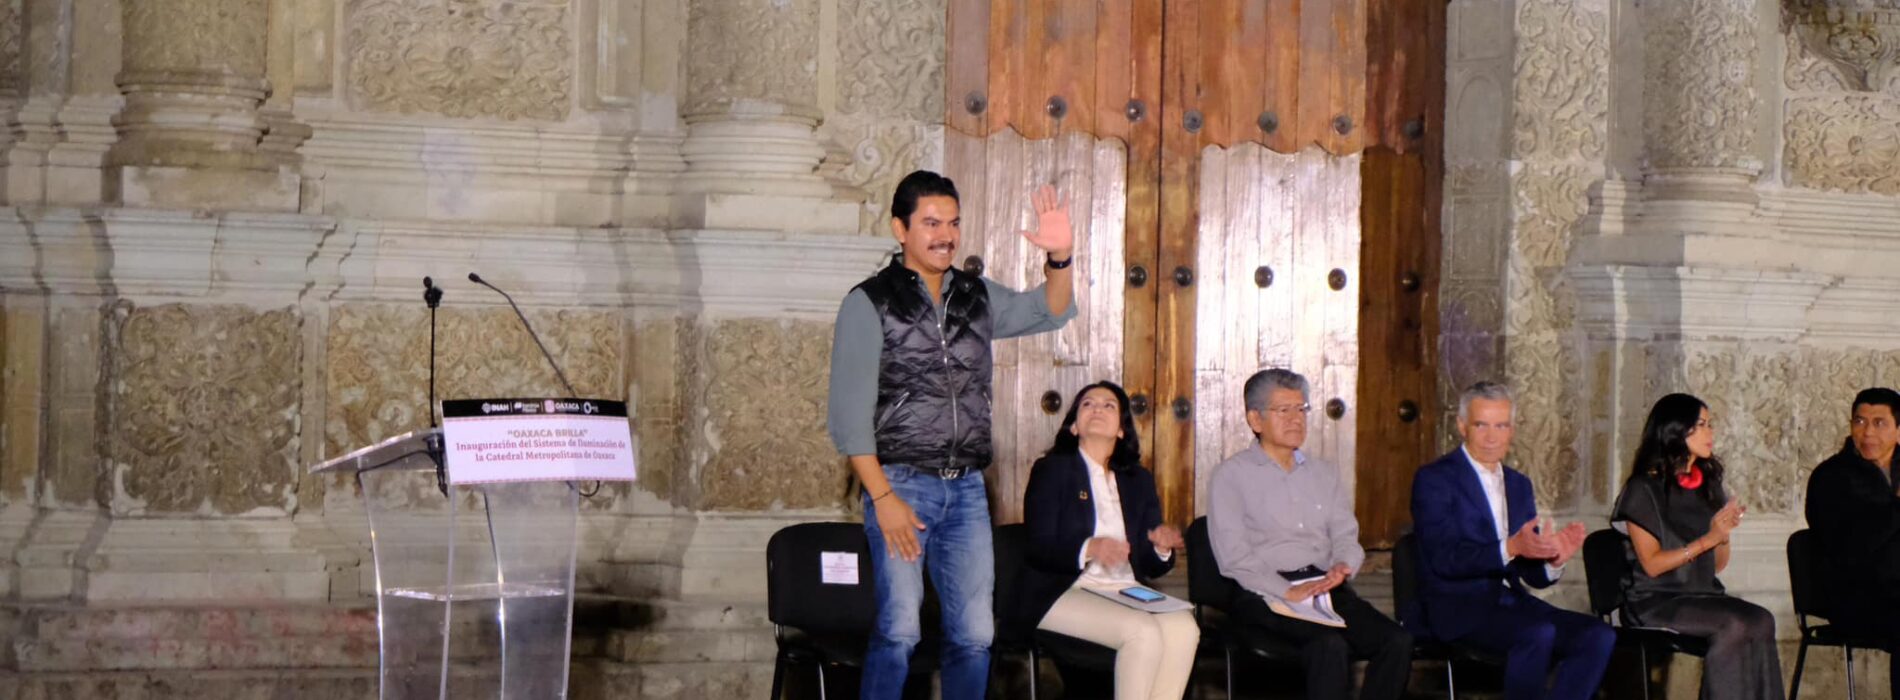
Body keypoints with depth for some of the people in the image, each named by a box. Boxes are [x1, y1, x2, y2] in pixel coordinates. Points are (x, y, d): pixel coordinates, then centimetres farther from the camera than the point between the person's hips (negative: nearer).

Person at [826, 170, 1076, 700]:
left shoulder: (978, 297, 12)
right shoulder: (870, 303, -4)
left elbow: (1048, 312, 13)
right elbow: (849, 413, -8)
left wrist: (1061, 257, -9)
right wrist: (882, 497, -14)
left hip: (967, 488, 5)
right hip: (902, 483, -5)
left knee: (974, 634, 5)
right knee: (900, 630, -12)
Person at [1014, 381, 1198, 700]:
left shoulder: (1139, 481, 20)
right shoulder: (1051, 471, 6)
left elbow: (1150, 567, 16)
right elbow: (1038, 550, -7)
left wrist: (1162, 548, -8)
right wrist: (1088, 550, -25)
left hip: (1125, 591, 5)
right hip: (1064, 592, -5)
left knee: (1183, 627, -27)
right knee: (1144, 631, -31)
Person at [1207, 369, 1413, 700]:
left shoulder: (1324, 473, 25)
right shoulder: (1231, 476, 6)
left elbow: (1346, 536, 17)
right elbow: (1234, 557, -5)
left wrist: (1343, 567, -7)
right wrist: (1286, 592, -16)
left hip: (1328, 589, 5)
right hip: (1266, 596, -5)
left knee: (1398, 641, -23)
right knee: (1330, 644, -35)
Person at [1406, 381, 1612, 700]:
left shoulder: (1519, 484, 19)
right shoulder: (1434, 479, -3)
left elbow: (1534, 574, 16)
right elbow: (1444, 559, -16)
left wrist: (1554, 559, -8)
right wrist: (1510, 548, -29)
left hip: (1511, 601, 7)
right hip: (1457, 606, -7)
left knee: (1598, 636, -15)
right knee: (1538, 633, -33)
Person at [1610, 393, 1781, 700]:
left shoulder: (1708, 486, 18)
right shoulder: (1644, 489, -2)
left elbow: (1719, 564, 18)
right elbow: (1651, 564, -9)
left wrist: (1724, 534, -3)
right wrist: (1708, 539, -14)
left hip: (1703, 596, 6)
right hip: (1656, 602, -6)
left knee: (1761, 621, -27)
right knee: (1735, 624, -32)